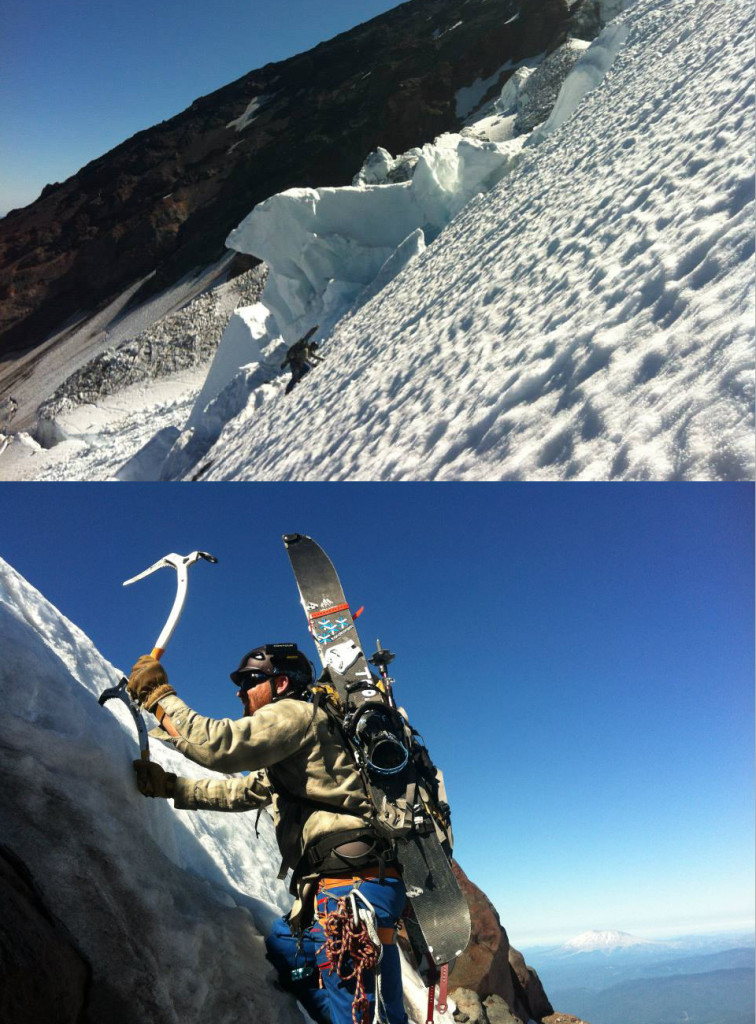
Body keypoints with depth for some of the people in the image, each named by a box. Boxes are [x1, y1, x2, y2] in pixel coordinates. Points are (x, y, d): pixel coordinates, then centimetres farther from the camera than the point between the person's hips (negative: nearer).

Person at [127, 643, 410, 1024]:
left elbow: (219, 745, -19)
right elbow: (239, 792, 27)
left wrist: (159, 695, -7)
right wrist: (170, 785, 19)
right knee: (280, 945, 26)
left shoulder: (295, 712, -8)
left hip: (354, 889, -11)